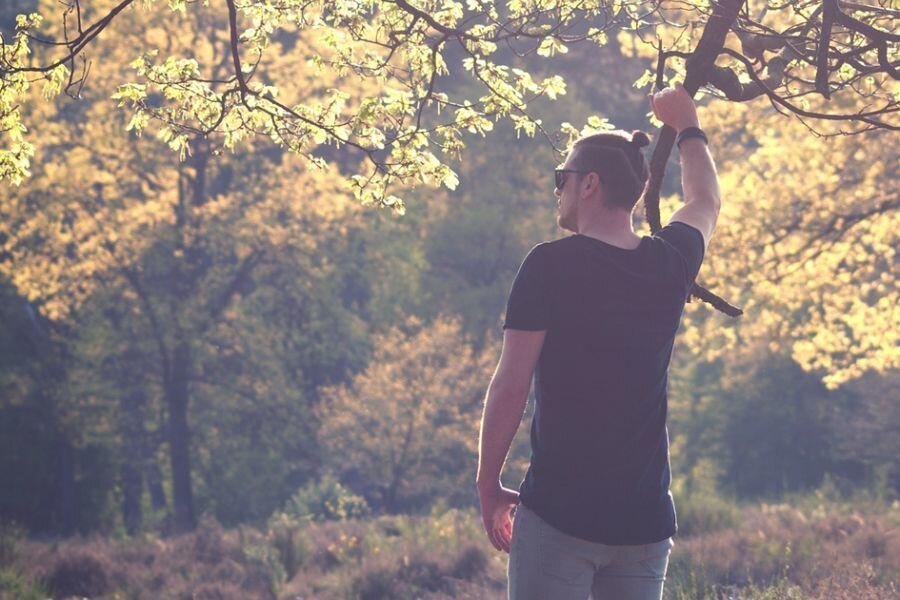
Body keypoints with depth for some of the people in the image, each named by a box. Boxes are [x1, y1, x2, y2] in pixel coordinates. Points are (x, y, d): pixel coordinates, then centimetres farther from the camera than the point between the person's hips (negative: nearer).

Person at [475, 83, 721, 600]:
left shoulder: (551, 265, -9)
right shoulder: (670, 264, 6)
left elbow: (510, 387, -9)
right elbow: (706, 203, 30)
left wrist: (489, 488, 2)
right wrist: (688, 128, 46)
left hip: (560, 513, -5)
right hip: (645, 519, 5)